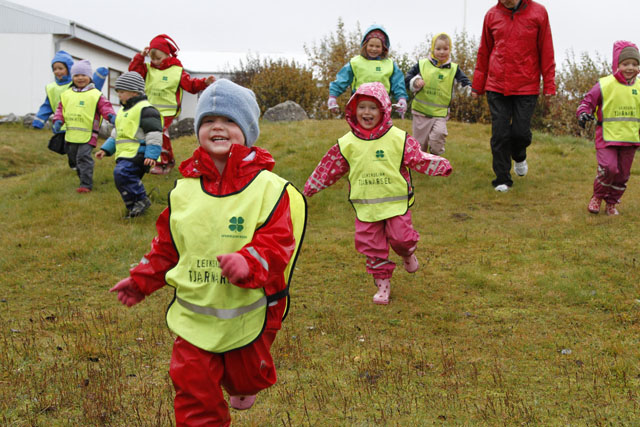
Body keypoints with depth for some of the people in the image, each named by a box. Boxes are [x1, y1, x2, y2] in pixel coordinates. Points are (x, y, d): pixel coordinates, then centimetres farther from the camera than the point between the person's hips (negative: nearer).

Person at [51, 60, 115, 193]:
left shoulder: (96, 94, -2)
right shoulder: (66, 94, 11)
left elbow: (105, 107, -9)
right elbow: (61, 109, 14)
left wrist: (111, 116, -29)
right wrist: (58, 121, -2)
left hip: (88, 134, -6)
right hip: (71, 134, 6)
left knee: (84, 157, -14)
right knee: (74, 158, 17)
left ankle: (86, 184, -9)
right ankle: (83, 178, 35)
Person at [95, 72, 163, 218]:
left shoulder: (146, 109, -7)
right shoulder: (123, 110, 24)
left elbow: (154, 134, -14)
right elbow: (115, 134, 31)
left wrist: (151, 155, -23)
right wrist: (105, 149, 19)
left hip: (137, 154, -9)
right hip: (124, 155, 10)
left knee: (121, 173, -27)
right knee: (130, 180, 8)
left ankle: (141, 200, -15)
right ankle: (133, 208, 21)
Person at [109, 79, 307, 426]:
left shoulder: (268, 187, -13)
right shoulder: (184, 189, 0)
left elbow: (277, 243, -22)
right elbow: (167, 245, 12)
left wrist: (249, 263, -40)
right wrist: (141, 279, 12)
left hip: (247, 315, -2)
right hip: (194, 316, 2)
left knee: (245, 377, 23)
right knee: (194, 394, 2)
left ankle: (243, 387, 60)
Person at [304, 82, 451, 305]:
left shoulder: (398, 138, -6)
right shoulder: (347, 143, -1)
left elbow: (418, 158, -6)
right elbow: (330, 167, 9)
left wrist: (440, 165, -20)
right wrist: (311, 188, 14)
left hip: (396, 202, -2)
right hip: (366, 206, 2)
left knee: (401, 238, -5)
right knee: (371, 246, 4)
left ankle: (407, 254, 34)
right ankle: (383, 284, 21)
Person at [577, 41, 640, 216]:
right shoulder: (604, 85, -6)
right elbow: (588, 101, -2)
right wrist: (583, 113, -22)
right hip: (607, 136, -4)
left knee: (622, 174, 9)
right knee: (609, 168, -17)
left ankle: (611, 203, 27)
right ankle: (598, 196, 10)